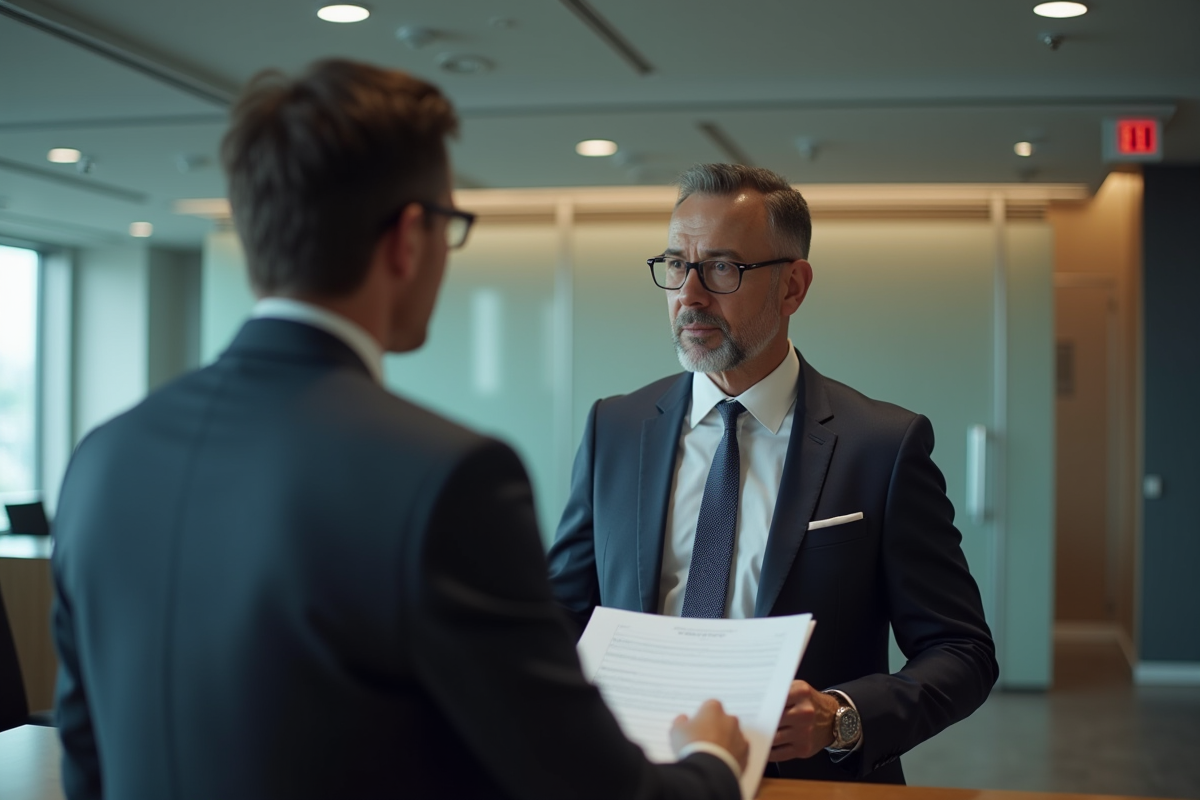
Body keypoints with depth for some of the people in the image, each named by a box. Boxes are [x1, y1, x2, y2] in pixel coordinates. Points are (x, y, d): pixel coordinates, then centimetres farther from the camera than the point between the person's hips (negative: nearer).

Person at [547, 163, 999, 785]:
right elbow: (563, 616, 14)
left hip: (812, 780, 0)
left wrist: (843, 719, -17)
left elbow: (962, 653, 0)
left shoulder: (885, 445, -1)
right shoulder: (613, 430, 9)